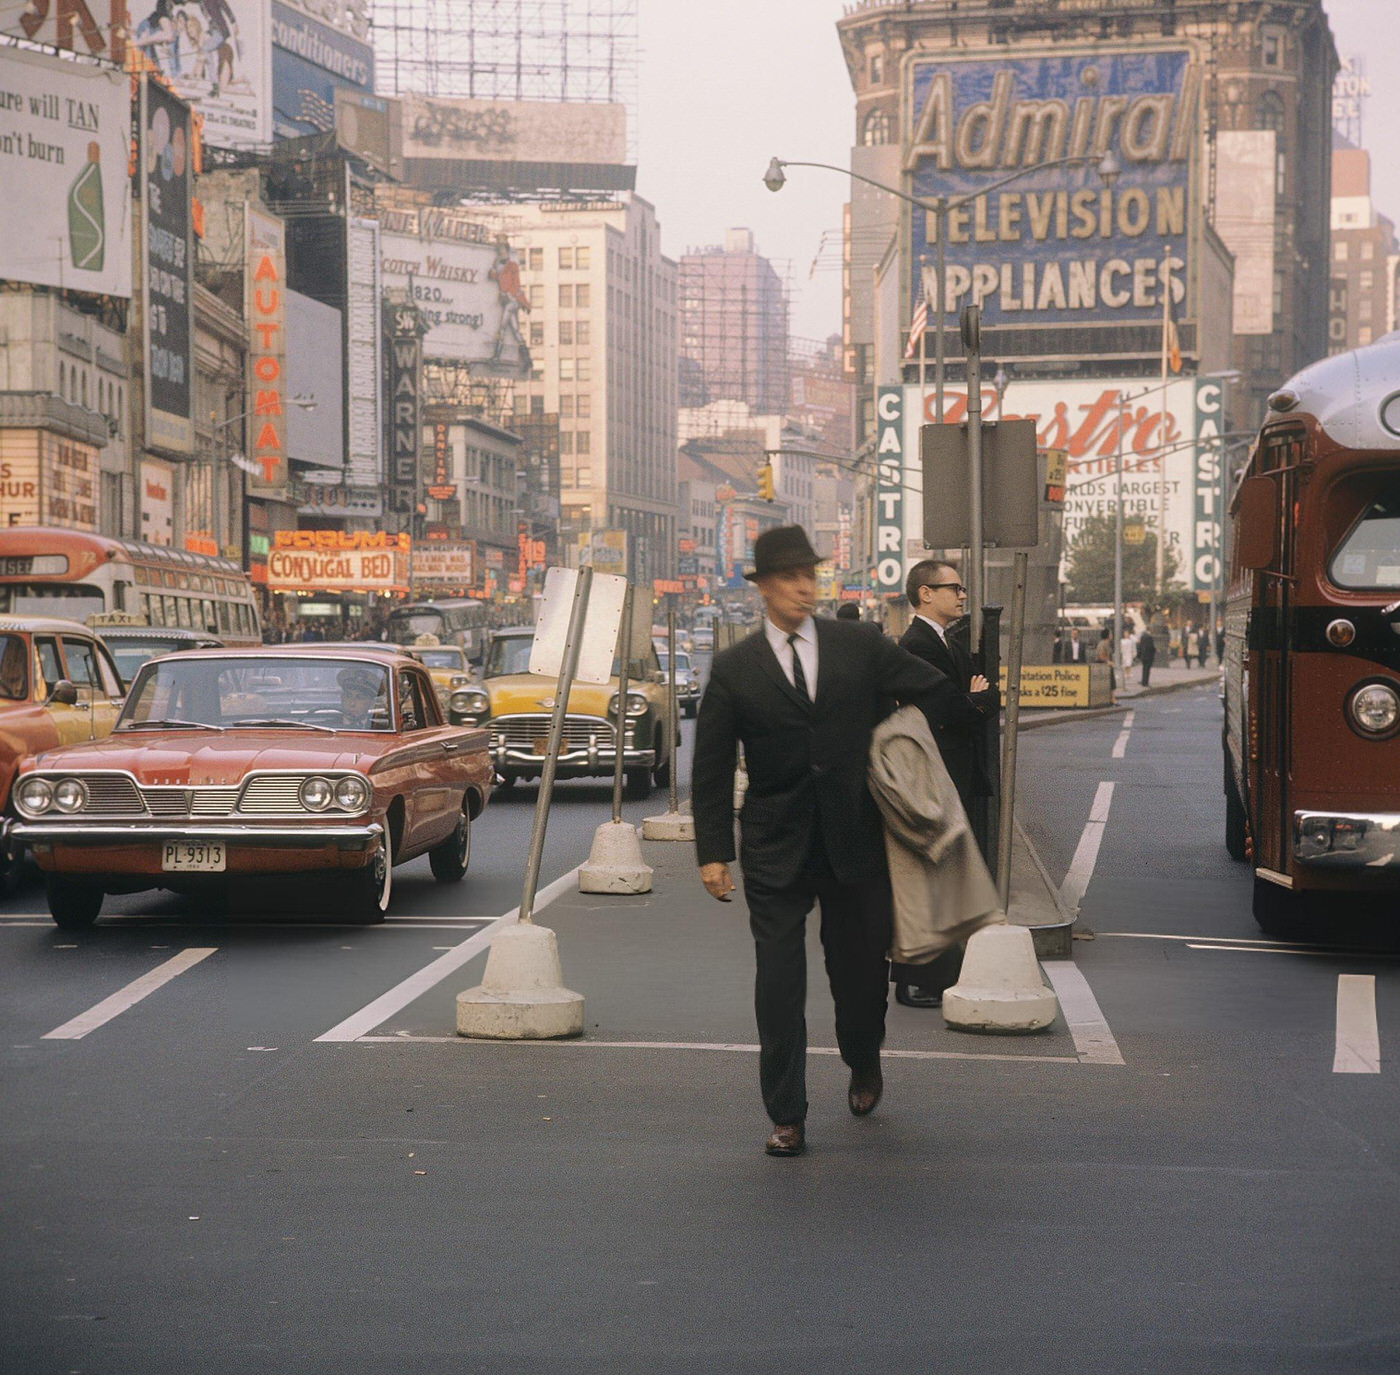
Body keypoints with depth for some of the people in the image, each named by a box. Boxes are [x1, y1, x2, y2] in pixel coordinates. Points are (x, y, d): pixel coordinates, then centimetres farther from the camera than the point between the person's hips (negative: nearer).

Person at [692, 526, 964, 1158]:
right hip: (775, 849, -1)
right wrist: (712, 851, -4)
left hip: (854, 840, 1)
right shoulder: (733, 669, 0)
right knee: (778, 985, -3)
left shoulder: (861, 646, 2)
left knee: (861, 968, 11)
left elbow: (940, 693, 12)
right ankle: (787, 1117, 6)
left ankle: (863, 1065, 42)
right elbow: (711, 769, 1)